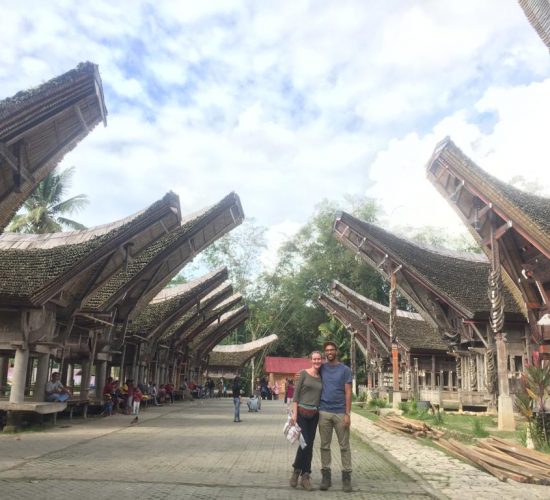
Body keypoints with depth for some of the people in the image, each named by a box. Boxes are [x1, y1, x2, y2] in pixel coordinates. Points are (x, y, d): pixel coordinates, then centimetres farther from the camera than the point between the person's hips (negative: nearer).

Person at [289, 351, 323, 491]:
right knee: (305, 442, -10)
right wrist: (294, 413, -11)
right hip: (302, 412, -4)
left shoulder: (321, 377, 8)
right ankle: (296, 470, 12)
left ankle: (305, 476, 15)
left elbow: (322, 395, 14)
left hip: (314, 414, 4)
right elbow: (296, 393, -5)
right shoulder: (304, 373, -4)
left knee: (310, 444, 5)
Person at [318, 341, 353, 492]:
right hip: (324, 412, 2)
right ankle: (326, 475, 15)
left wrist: (347, 413, -8)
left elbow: (348, 393, 0)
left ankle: (346, 476, 10)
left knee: (344, 446, 3)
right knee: (325, 446, 6)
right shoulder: (321, 368, 7)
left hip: (340, 413, -1)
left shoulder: (345, 370, 3)